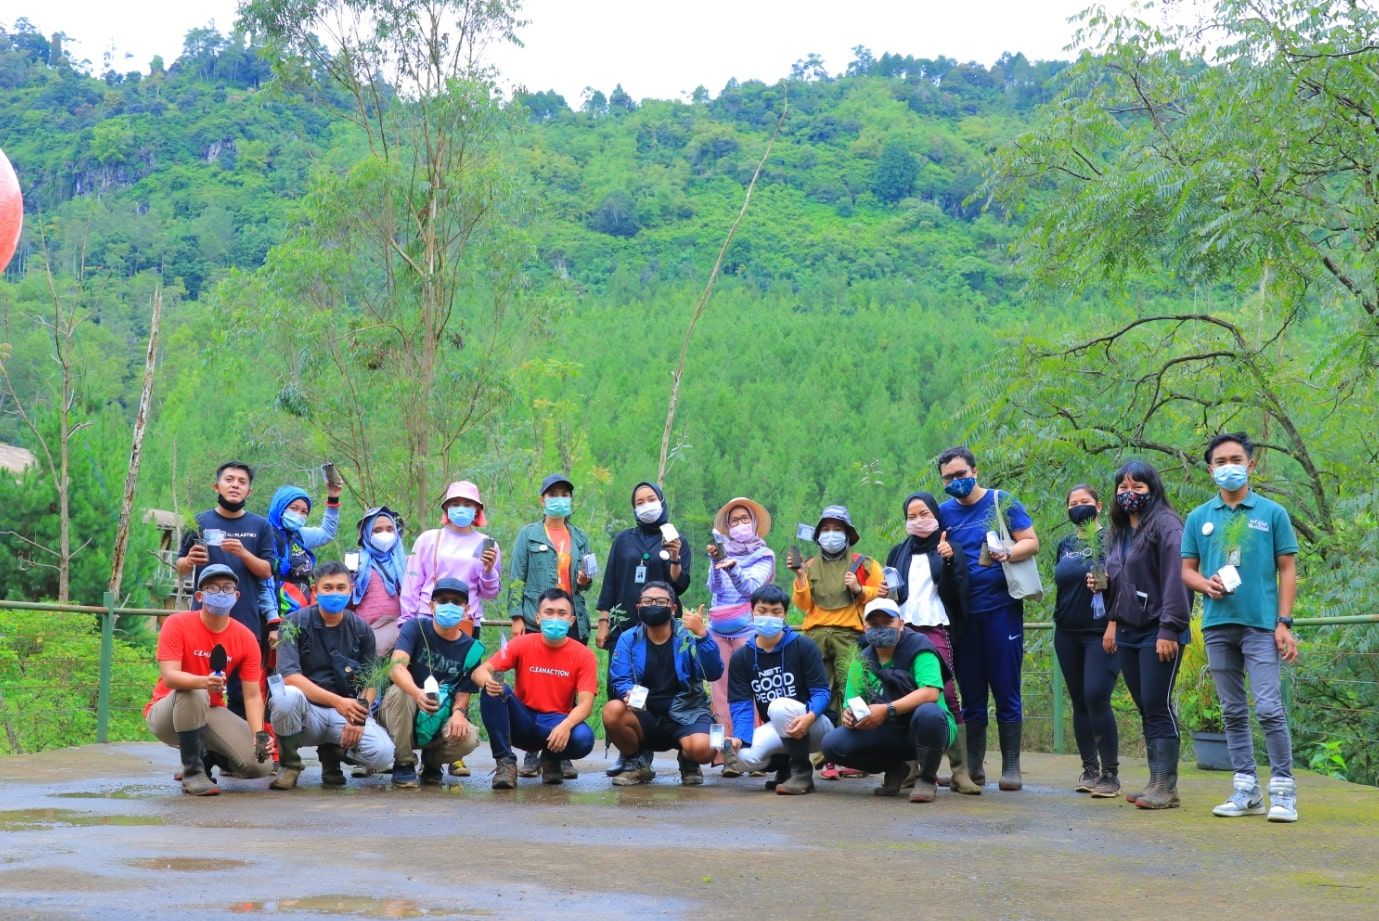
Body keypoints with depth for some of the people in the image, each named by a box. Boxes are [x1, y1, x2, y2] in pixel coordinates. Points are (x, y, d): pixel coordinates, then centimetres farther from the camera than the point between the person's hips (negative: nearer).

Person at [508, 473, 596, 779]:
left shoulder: (579, 538, 16)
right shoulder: (528, 534, 6)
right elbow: (516, 578, 2)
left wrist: (585, 581, -4)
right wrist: (517, 616, -8)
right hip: (536, 621, -3)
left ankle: (563, 754, 6)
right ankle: (531, 753, 2)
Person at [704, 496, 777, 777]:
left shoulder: (764, 556, 9)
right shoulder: (722, 551, 17)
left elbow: (750, 588, -6)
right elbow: (714, 588, 3)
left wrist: (731, 567, -22)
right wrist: (715, 562, -13)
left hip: (747, 628, -3)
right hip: (718, 629, 3)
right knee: (720, 689, -4)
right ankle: (725, 751, -5)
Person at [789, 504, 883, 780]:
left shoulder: (863, 564, 12)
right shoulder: (810, 566, 19)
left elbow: (882, 592, 7)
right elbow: (803, 604, 10)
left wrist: (859, 590, -7)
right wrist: (800, 576, -3)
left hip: (848, 636, -2)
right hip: (816, 635, 3)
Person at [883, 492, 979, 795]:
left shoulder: (948, 551, 11)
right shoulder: (898, 553, 20)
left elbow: (955, 594, 1)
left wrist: (949, 562, -13)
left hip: (936, 630, -3)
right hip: (903, 629, 3)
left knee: (946, 696, -15)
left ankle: (960, 771, -16)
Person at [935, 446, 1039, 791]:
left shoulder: (1002, 502, 1)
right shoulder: (944, 512, 10)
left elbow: (1032, 542, -2)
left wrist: (1007, 553, -21)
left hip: (1001, 607, -3)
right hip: (962, 611, 3)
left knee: (1006, 689, -2)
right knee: (971, 692, 8)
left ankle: (1011, 767, 4)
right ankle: (973, 766, 15)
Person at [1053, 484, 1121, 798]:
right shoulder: (1065, 545, 15)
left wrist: (1106, 581, -25)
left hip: (1101, 631, -6)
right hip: (1068, 632, 6)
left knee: (1096, 698, -16)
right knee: (1079, 702, 8)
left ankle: (1111, 774, -11)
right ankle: (1089, 769, 16)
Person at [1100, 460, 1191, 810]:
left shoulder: (1165, 525, -10)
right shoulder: (1119, 531, 16)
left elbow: (1175, 580, -17)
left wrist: (1169, 630, -20)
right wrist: (1113, 621, 15)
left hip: (1158, 633, -8)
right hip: (1128, 633, 8)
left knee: (1157, 706, -8)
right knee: (1145, 709, 8)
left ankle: (1167, 786, -5)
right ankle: (1156, 781, 13)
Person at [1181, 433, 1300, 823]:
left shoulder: (1272, 513, 3)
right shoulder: (1199, 517, 10)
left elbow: (1287, 569, 3)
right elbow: (1186, 569, 13)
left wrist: (1284, 622, -5)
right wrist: (1206, 584, -9)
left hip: (1261, 623, -3)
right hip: (1217, 625, 3)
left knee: (1269, 709, -10)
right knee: (1233, 712, 8)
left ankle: (1283, 790, -2)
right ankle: (1246, 790, 14)